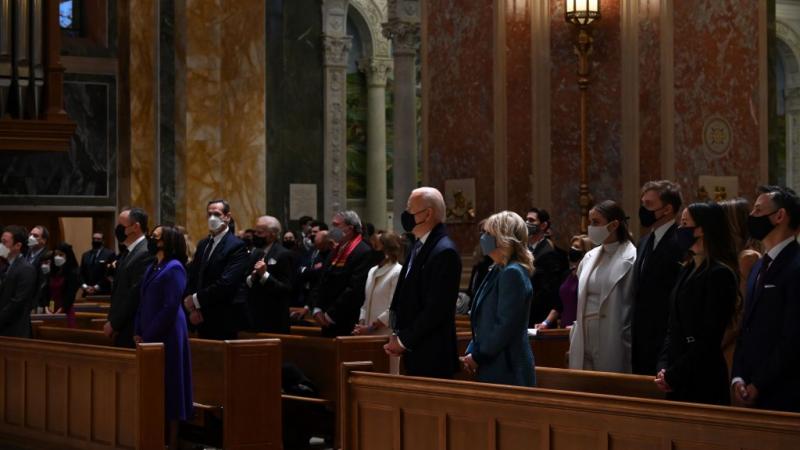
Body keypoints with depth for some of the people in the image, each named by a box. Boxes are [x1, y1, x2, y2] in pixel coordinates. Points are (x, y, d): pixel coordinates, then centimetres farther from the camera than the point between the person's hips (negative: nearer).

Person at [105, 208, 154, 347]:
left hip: (133, 332, -9)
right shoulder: (128, 253, 16)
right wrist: (112, 321, 8)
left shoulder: (145, 254, -15)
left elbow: (135, 294, -19)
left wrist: (114, 324, -13)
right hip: (122, 331, 9)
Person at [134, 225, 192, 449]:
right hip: (150, 336, 8)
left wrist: (148, 335, -16)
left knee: (168, 388, -3)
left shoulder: (174, 268, -12)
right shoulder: (152, 267, 13)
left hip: (166, 336, -8)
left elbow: (170, 307, -17)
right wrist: (139, 332, 5)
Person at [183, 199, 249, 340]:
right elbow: (192, 279, 12)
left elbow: (226, 283, -20)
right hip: (202, 320, 7)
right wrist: (192, 310, -3)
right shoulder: (203, 244, 15)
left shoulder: (237, 246, -10)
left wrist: (196, 300, -13)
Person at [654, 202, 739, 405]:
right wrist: (663, 367, 1)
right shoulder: (688, 270, 13)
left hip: (703, 381, -8)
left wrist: (673, 375, -13)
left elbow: (709, 339, -15)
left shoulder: (719, 274, -12)